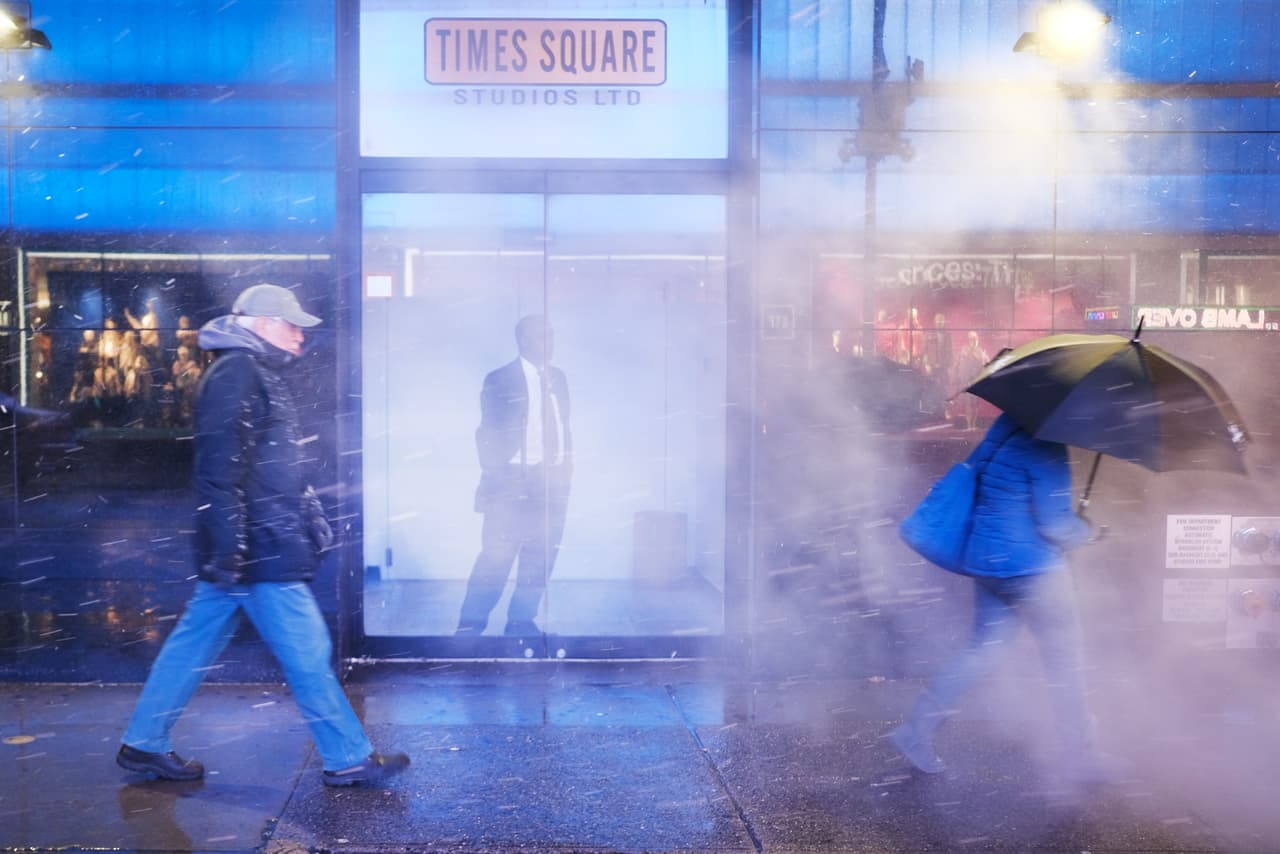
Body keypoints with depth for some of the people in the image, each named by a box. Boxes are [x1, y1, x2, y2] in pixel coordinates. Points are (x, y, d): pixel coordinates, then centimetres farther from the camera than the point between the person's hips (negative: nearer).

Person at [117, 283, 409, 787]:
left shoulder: (257, 374, 18)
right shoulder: (237, 374, -14)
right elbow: (221, 468, -22)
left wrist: (312, 520, 27)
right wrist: (228, 546, -25)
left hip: (245, 551, 11)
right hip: (260, 553, -11)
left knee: (194, 643, 15)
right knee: (307, 654, -3)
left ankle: (144, 744, 24)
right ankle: (347, 759, 6)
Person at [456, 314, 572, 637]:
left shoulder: (557, 377, 13)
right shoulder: (500, 380, -2)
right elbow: (487, 433, -2)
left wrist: (566, 468, 10)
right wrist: (494, 475, -8)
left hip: (552, 480, 5)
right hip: (512, 481, -5)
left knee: (540, 557, 5)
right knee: (496, 555, -6)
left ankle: (521, 621, 16)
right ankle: (470, 624, 3)